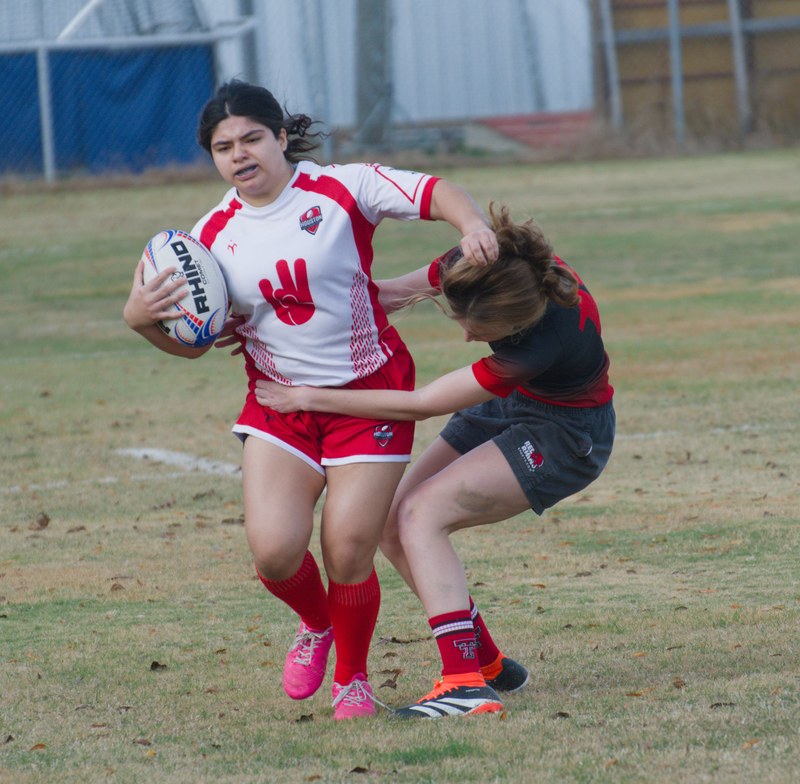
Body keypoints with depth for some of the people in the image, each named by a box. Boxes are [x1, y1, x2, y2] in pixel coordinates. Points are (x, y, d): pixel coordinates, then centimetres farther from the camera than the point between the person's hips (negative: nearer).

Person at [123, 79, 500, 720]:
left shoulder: (340, 190, -8)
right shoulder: (214, 234, 2)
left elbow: (432, 192, -13)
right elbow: (191, 341, 8)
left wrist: (472, 224, -35)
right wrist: (141, 319, -13)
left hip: (370, 395, -3)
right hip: (279, 404, 3)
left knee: (348, 554, -8)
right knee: (274, 549, -14)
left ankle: (352, 679, 20)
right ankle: (316, 625, 22)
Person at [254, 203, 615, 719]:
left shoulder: (551, 337, -39)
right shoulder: (478, 265, -24)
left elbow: (419, 405, -30)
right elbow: (402, 290, -4)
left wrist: (309, 397, -24)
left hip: (565, 436, -7)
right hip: (511, 408, 7)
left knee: (423, 513, -22)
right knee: (393, 526, 1)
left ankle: (467, 684, -27)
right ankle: (485, 661, 15)